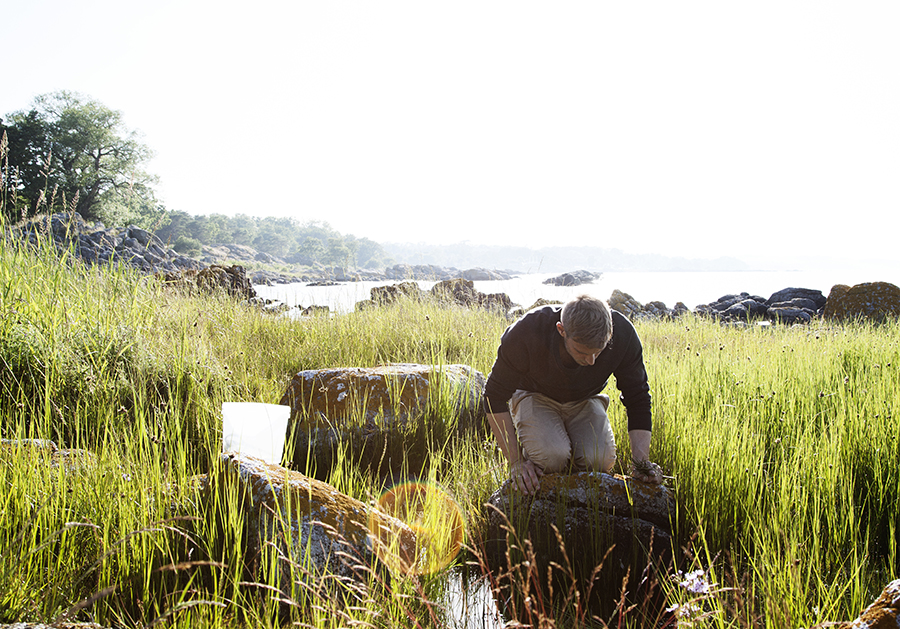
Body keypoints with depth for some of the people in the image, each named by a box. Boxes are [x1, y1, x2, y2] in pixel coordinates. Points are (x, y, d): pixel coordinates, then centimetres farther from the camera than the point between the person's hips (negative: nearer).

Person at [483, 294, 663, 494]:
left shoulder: (623, 335, -29)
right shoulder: (526, 334, -36)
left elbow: (637, 397, -15)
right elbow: (495, 397, -23)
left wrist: (641, 462, -25)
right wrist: (516, 461, -27)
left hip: (584, 401, 2)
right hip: (535, 396, -2)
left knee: (599, 460, -26)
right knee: (551, 455, -32)